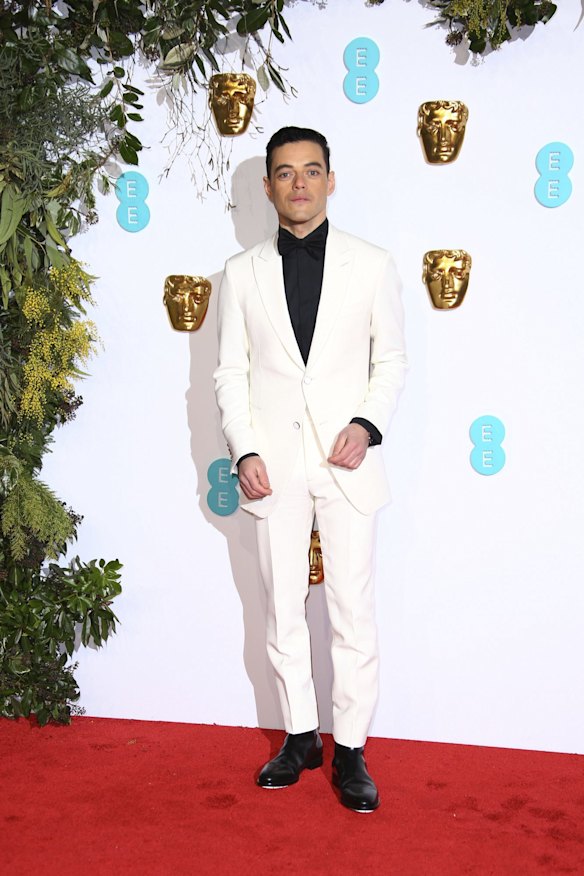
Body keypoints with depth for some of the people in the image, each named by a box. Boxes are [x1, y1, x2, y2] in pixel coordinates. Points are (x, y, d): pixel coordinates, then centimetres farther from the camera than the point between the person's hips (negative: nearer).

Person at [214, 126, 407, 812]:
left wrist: (367, 425, -11)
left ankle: (350, 748, 15)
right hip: (273, 465, 2)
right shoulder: (242, 273, 5)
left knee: (352, 612, 2)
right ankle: (300, 736, 25)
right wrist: (243, 451, -6)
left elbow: (391, 360, 5)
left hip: (346, 462, -1)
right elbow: (231, 373, 6)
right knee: (283, 610, 10)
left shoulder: (372, 266, 2)